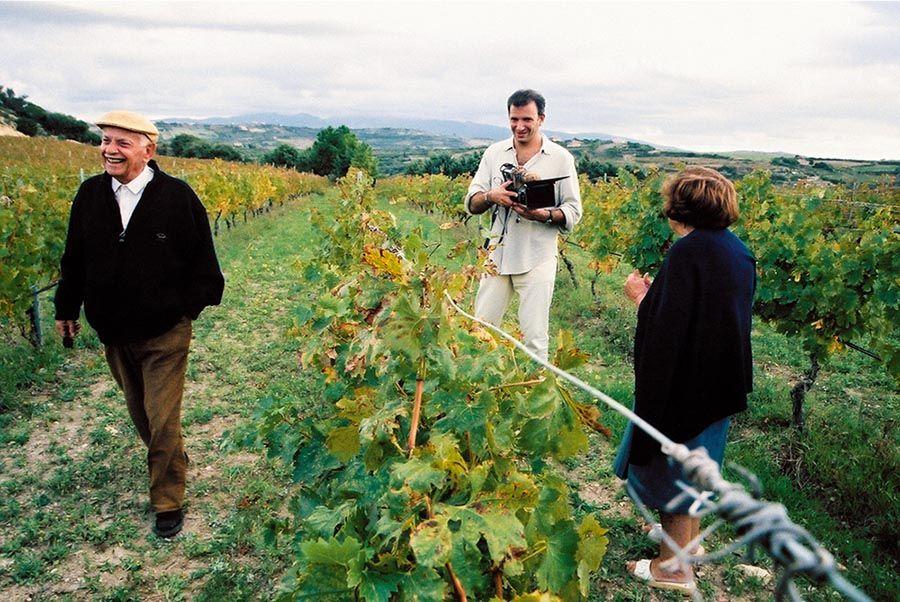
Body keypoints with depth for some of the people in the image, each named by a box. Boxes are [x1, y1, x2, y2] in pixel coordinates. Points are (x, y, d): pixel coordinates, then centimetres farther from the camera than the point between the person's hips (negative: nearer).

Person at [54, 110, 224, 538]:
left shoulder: (177, 197, -12)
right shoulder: (90, 195, 1)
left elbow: (201, 258, -3)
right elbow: (75, 258, 11)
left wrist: (192, 306, -3)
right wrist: (66, 308, 17)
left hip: (165, 331, -5)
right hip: (113, 332, 5)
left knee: (162, 421, -2)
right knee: (139, 413, 19)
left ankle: (167, 502, 15)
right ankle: (172, 463, 45)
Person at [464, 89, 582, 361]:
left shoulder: (561, 158, 2)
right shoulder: (494, 152, 9)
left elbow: (573, 211, 0)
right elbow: (471, 203, 7)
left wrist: (544, 215, -20)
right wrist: (491, 196, -16)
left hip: (537, 259, -3)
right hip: (497, 255, 3)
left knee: (534, 338, 1)